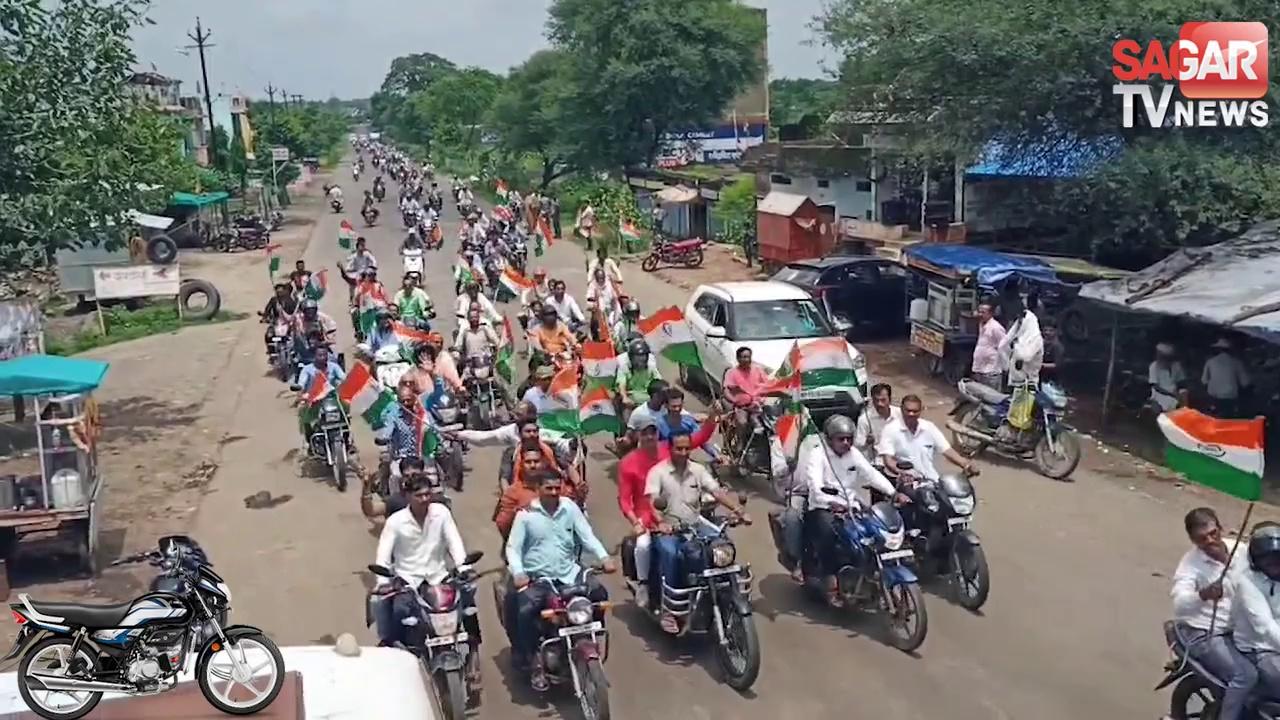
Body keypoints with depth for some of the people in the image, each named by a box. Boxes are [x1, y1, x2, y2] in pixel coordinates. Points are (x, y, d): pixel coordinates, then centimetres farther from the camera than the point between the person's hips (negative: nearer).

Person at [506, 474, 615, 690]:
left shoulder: (570, 507, 3)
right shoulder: (526, 514, -4)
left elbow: (587, 536, 0)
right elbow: (513, 547, -5)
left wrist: (604, 557, -17)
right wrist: (518, 572, -23)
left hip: (569, 573, 3)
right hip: (537, 578, -3)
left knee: (600, 595, -13)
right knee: (525, 612, -28)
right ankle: (535, 663, -10)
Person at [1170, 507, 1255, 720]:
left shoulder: (1241, 551, -1)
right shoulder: (1191, 563, -18)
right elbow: (1179, 604, -33)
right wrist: (1203, 595, -54)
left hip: (1238, 629, 6)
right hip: (1204, 634, -6)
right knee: (1246, 674, -23)